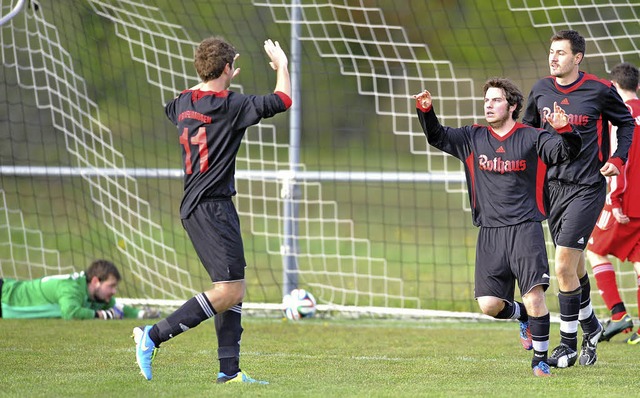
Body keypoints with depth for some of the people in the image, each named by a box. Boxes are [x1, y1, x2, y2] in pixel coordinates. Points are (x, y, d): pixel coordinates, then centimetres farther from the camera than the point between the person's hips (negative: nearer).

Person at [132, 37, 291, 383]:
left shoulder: (183, 103, 9)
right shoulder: (230, 105, -14)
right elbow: (281, 101, -9)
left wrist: (221, 81, 42)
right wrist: (281, 65, 10)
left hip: (194, 207, 9)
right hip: (211, 208, -9)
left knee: (233, 289, 11)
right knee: (230, 291, -12)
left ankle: (229, 369, 10)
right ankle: (153, 336, -14)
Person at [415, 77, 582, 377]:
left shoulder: (533, 139, 1)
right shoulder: (473, 139, 12)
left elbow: (569, 152, -7)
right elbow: (437, 137, 15)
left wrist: (564, 130, -27)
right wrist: (425, 111, -3)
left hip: (525, 228, -3)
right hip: (490, 232, 3)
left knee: (534, 296, -16)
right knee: (489, 305, -4)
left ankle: (540, 359, 0)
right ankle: (523, 316, 29)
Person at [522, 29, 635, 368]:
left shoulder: (600, 90, -8)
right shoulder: (541, 89, 4)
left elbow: (625, 122, 8)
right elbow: (528, 127, 20)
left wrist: (618, 159, -4)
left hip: (587, 187, -5)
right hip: (553, 184, 5)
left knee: (564, 267, -12)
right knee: (574, 267, 14)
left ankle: (568, 345, -2)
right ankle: (590, 327, 35)